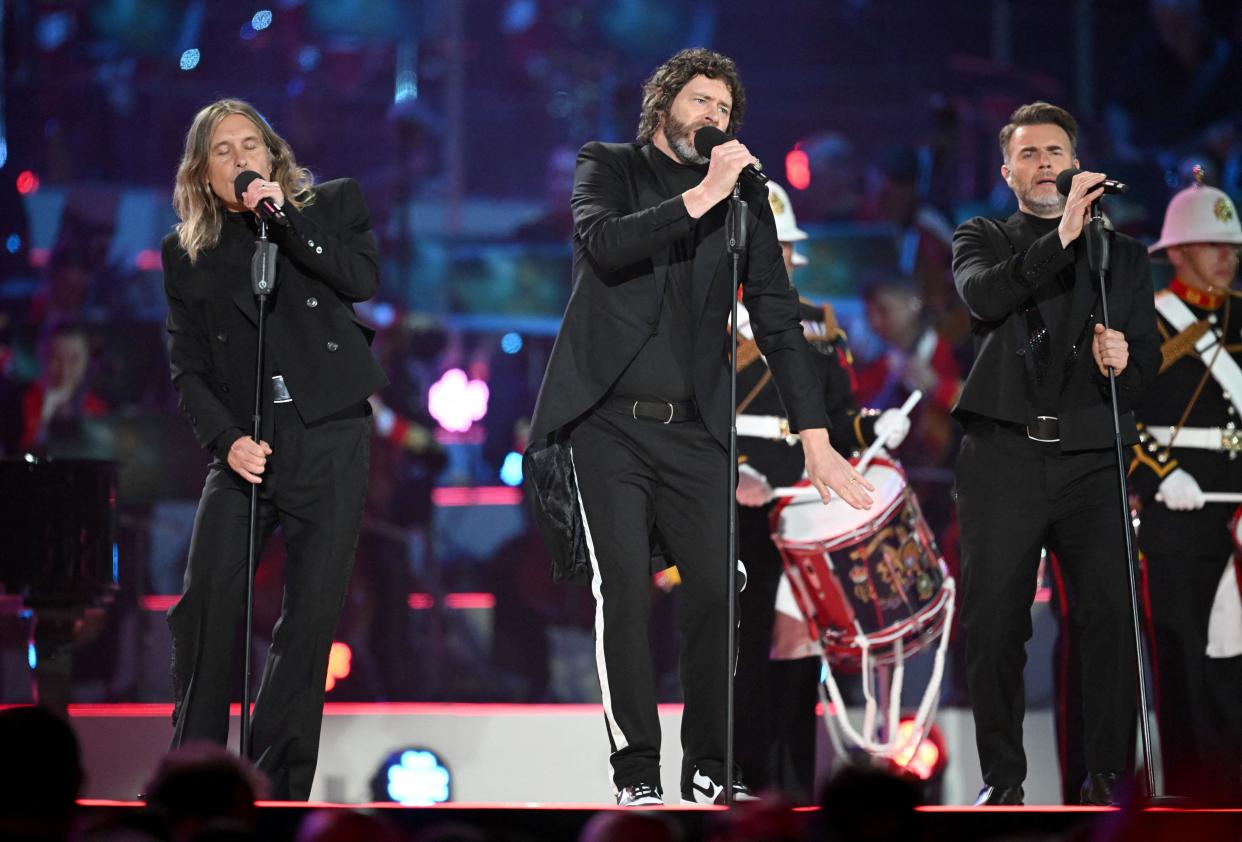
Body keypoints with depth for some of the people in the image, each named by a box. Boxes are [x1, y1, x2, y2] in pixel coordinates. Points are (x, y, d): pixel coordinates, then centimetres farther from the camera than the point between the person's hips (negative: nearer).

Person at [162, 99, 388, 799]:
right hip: (245, 445, 1)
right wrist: (227, 439, -10)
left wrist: (285, 217, -12)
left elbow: (365, 280, -8)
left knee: (312, 615, -4)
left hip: (329, 437, -1)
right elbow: (188, 368, 6)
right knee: (208, 601, -16)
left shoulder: (331, 205, 10)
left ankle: (277, 787, 2)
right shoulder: (188, 252, 12)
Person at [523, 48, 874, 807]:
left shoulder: (743, 197, 12)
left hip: (695, 429, 2)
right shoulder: (610, 168, 8)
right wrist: (700, 198, -19)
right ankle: (637, 774, -6)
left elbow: (779, 320, 9)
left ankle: (708, 770, 5)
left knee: (716, 591, -7)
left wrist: (816, 438, 2)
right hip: (609, 423, -2)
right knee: (624, 594, -10)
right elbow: (603, 244, -15)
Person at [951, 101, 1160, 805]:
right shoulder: (983, 240, 14)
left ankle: (1107, 774, -3)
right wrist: (1062, 238, -18)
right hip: (1003, 454, -1)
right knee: (994, 623, -2)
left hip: (1092, 460, 1)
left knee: (1112, 618, -11)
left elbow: (1150, 355, 15)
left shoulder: (1124, 254, 19)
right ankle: (1003, 779, 8)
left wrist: (1125, 364, -8)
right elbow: (983, 294, -9)